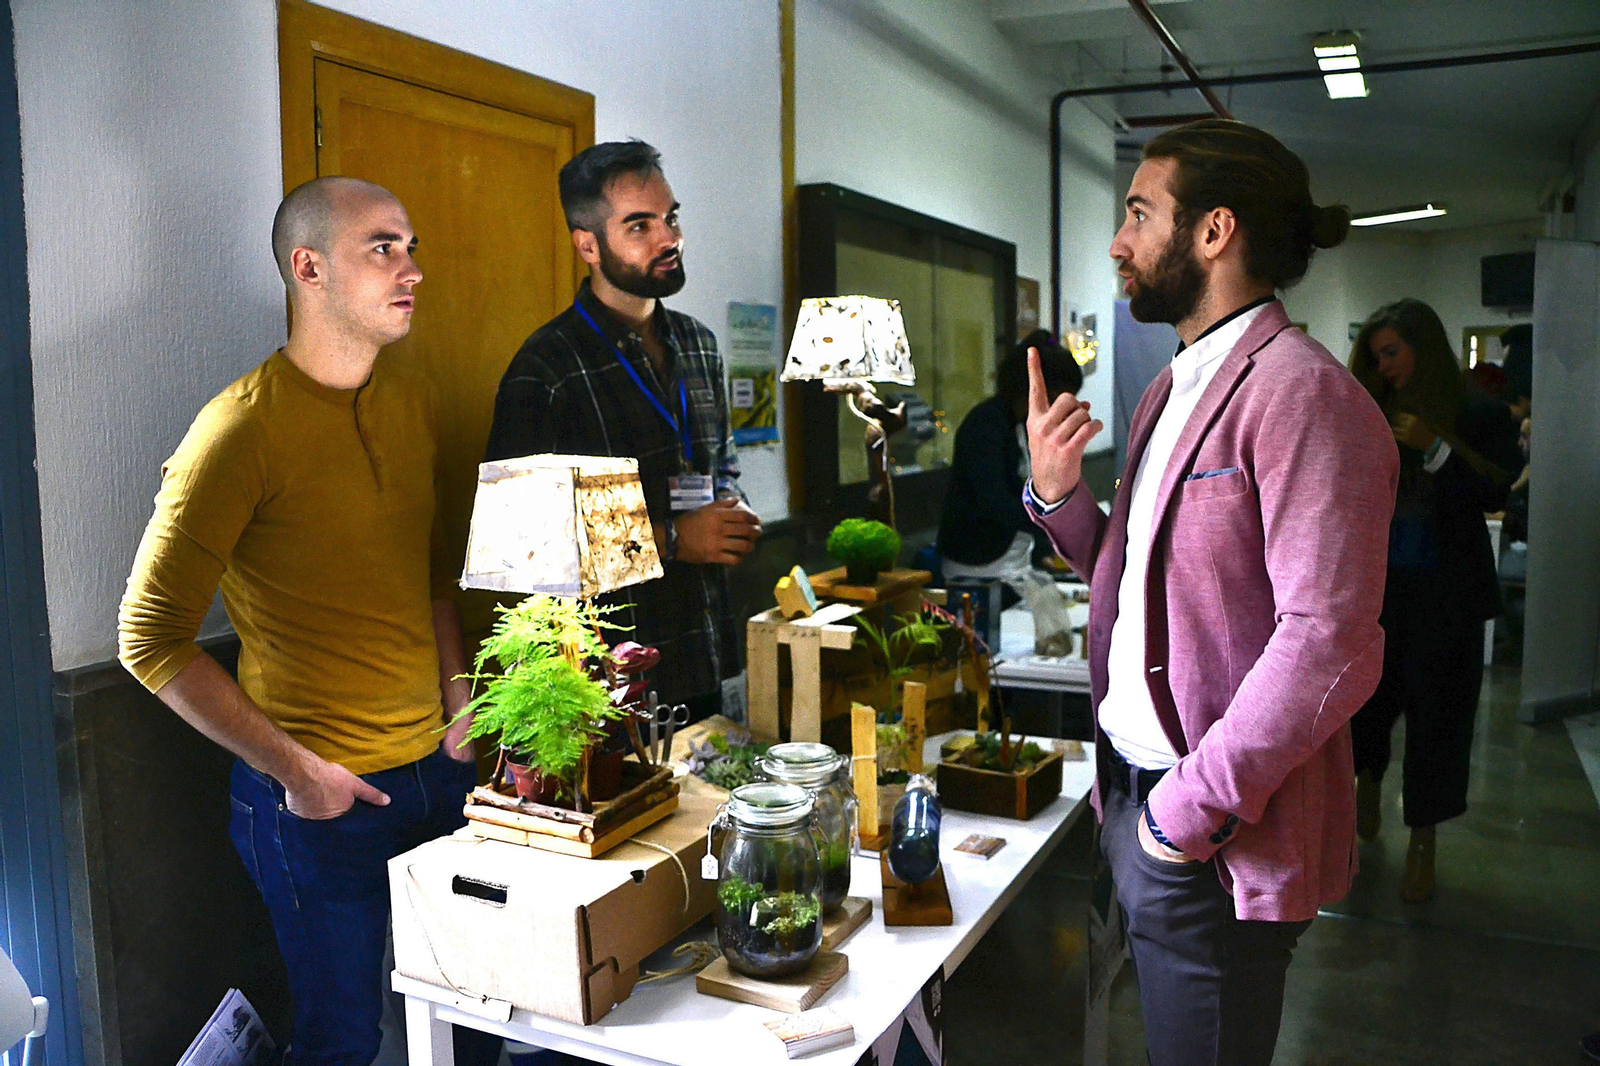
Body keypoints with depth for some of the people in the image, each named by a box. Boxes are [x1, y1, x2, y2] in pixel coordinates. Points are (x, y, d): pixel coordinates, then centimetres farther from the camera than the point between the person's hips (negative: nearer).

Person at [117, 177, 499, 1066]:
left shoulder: (414, 402, 4)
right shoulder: (245, 426, -16)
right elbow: (151, 637, -13)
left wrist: (459, 708, 8)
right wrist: (292, 767, -14)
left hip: (441, 769, 6)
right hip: (321, 796, -6)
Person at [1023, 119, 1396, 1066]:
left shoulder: (1303, 394, -18)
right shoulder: (1171, 390, 12)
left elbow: (1329, 645, -24)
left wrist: (1194, 806, -20)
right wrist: (1059, 492, 1)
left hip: (1216, 841, -9)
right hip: (1134, 791, 9)